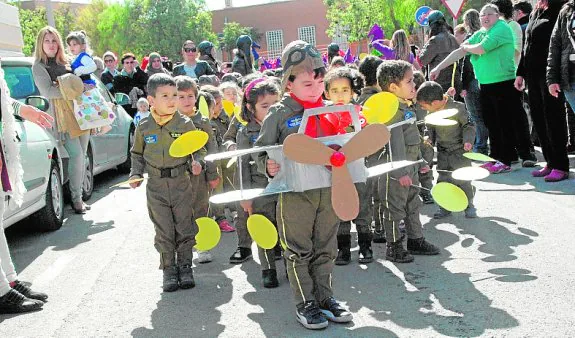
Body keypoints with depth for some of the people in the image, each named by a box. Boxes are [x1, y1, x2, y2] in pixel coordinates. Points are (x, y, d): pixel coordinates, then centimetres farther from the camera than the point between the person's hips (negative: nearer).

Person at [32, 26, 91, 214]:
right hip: (61, 114, -6)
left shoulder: (65, 63, 22)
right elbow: (47, 91, -10)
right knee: (76, 155, -16)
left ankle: (79, 197, 11)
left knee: (82, 156, 3)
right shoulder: (38, 67, 3)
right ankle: (76, 199, -10)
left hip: (80, 110, 6)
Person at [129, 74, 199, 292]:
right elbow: (137, 153, 15)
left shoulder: (185, 124, -4)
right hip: (156, 186, 1)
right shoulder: (144, 127, 0)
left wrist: (195, 163, -12)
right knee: (163, 230, 4)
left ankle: (185, 266, 19)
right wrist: (136, 174, 3)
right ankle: (169, 269, 16)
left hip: (181, 183, 0)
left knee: (184, 227, 4)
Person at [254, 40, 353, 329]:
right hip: (295, 192, -4)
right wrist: (268, 167, -22)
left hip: (329, 189, 5)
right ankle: (305, 303, 17)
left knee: (325, 248, 14)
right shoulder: (279, 114, -7)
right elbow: (261, 150, -4)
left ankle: (324, 297, 28)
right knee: (299, 250, 6)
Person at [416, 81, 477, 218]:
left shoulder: (457, 108, -19)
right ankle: (445, 207, 16)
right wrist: (430, 139, -4)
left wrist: (468, 140, -22)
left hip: (460, 150, -5)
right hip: (442, 152, 5)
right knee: (442, 180, 5)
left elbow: (468, 126, -10)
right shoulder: (431, 112, -2)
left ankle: (469, 205, 14)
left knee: (462, 179, -1)